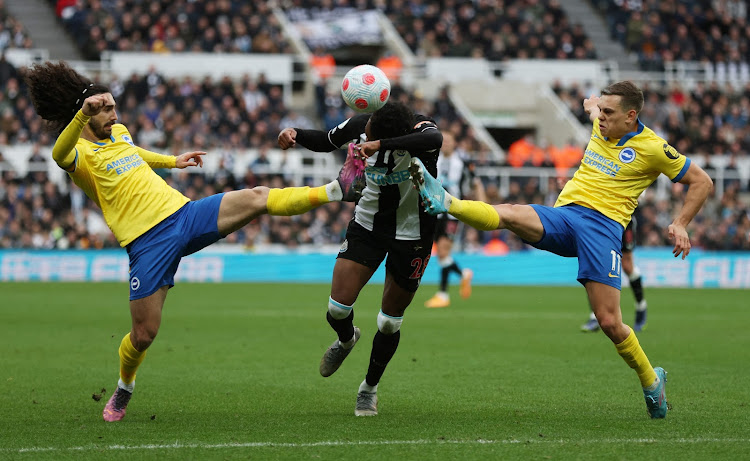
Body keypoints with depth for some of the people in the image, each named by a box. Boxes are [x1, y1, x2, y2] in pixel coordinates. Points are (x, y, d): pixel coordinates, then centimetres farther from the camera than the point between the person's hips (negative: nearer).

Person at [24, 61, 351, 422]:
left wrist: (172, 161, 46)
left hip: (184, 214, 6)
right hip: (147, 241, -6)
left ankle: (334, 191, -8)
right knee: (144, 334, -3)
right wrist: (83, 113, -55)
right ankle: (124, 388, 25)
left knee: (257, 199, -12)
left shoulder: (118, 132, 14)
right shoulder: (78, 153, -10)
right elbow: (60, 155, -37)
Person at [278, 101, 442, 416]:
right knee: (337, 308, -9)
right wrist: (295, 135, -11)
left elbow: (434, 139, -54)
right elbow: (326, 142, 8)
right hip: (367, 225, 3)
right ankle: (346, 340, 29)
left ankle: (370, 387, 30)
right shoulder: (358, 127, -14)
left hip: (412, 234, -3)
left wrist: (380, 145, -61)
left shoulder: (419, 129, -28)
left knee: (390, 323, 5)